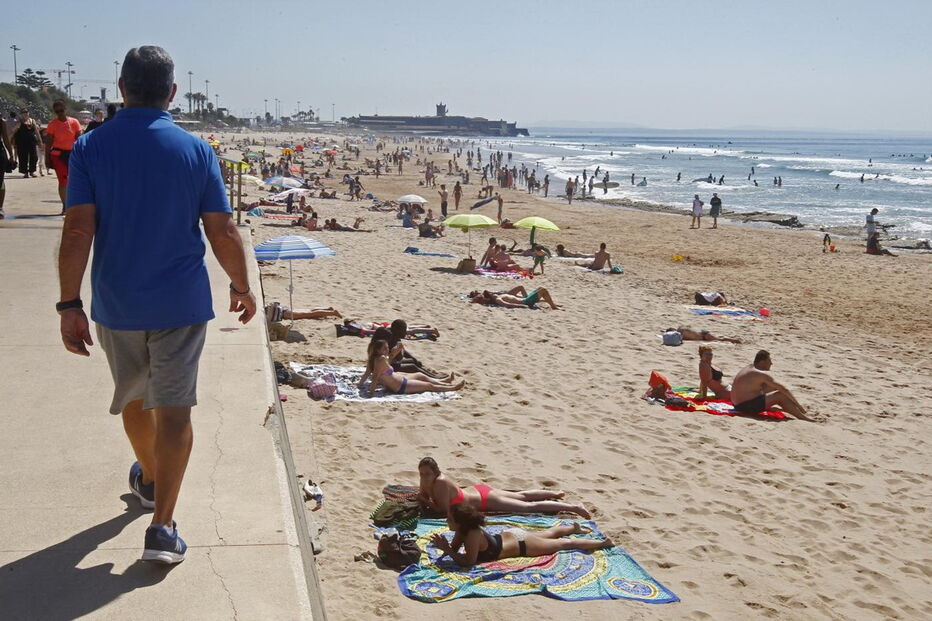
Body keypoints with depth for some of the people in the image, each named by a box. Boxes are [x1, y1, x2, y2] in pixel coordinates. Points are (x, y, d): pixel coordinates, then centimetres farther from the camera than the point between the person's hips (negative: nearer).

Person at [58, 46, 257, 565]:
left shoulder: (90, 147, -6)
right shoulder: (196, 150, -6)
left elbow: (78, 231, -13)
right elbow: (223, 232, -6)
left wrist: (70, 305, -9)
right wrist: (242, 287, 8)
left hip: (116, 304, 2)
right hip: (182, 303, -2)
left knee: (134, 397, 23)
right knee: (174, 409, 2)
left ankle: (150, 480, 47)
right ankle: (162, 526, -2)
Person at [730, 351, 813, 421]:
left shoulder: (749, 368, 12)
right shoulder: (762, 374, -15)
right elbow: (784, 389, -13)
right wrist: (798, 405, -3)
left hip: (739, 405, 10)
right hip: (747, 406, -10)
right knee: (780, 395, -13)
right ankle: (802, 417, -7)